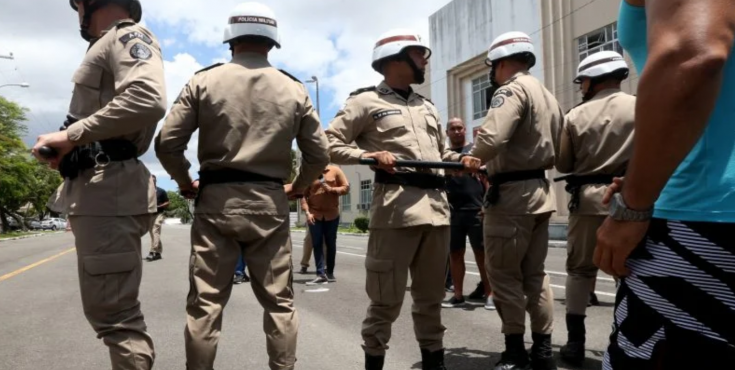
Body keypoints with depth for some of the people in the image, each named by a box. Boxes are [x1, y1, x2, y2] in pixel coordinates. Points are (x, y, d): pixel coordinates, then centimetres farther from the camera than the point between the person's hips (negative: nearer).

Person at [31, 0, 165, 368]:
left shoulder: (128, 35, -4)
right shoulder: (109, 47, 26)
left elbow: (148, 99, -25)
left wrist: (71, 135, -20)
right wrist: (67, 150, 12)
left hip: (110, 193, -11)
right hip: (97, 192, 11)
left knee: (114, 312, -7)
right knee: (108, 308, 16)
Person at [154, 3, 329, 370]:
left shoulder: (203, 82, 1)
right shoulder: (294, 90, 5)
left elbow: (167, 143, -3)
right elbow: (319, 153, 5)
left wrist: (185, 182, 13)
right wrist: (298, 187, 21)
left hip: (215, 201, 0)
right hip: (270, 204, 1)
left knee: (205, 302, 7)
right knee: (279, 301, 12)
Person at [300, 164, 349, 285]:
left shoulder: (335, 170, 1)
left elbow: (346, 187, 0)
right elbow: (304, 195, -3)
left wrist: (331, 189, -14)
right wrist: (307, 212, -13)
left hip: (332, 214, 1)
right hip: (315, 215, 0)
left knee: (331, 244, 9)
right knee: (317, 244, -3)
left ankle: (330, 273, 20)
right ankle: (321, 274, -4)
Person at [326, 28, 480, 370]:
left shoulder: (427, 107, 24)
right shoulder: (367, 101, 4)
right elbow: (330, 143, -1)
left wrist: (461, 160, 9)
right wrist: (368, 155, -16)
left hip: (437, 204, 6)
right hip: (396, 205, -6)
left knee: (431, 294, 15)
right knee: (387, 297, -2)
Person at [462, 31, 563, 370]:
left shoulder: (512, 89, -11)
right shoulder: (548, 96, 17)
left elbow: (490, 140, -25)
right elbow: (556, 153, 19)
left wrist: (467, 161, -7)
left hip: (512, 194, -9)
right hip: (540, 191, 9)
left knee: (503, 273, 0)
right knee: (534, 274, 13)